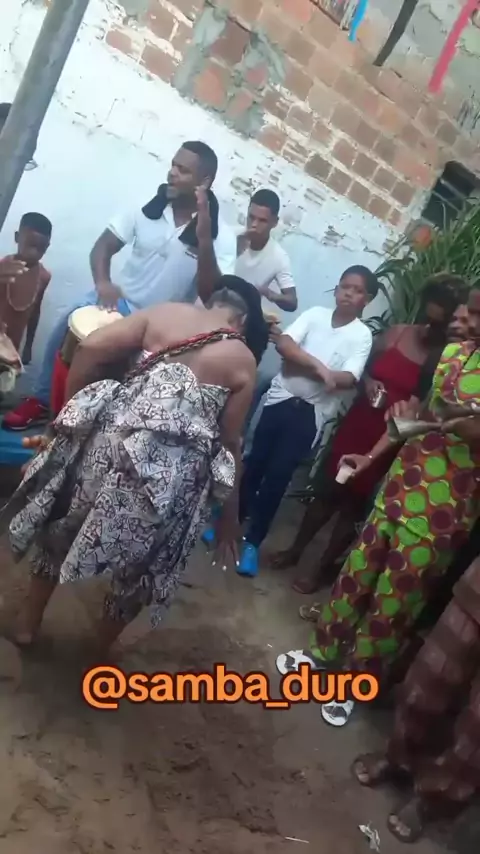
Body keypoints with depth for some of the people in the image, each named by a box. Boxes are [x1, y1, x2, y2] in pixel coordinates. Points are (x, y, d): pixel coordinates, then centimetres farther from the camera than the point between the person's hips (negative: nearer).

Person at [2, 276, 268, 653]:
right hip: (172, 471, -1)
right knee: (140, 563, 25)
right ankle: (101, 651, 43)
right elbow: (229, 443, 5)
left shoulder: (165, 311, 10)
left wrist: (70, 410, 10)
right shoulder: (243, 361, 7)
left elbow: (92, 347, -1)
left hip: (112, 435, 2)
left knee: (65, 525, 28)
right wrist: (231, 512, 14)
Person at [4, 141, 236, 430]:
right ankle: (43, 401, 12)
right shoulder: (148, 207, -5)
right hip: (119, 300, 3)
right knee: (67, 329, -11)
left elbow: (213, 297, -23)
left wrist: (204, 239, -34)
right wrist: (103, 283, -23)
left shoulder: (221, 236, -14)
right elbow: (104, 245, -1)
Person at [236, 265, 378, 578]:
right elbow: (284, 343, -10)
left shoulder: (362, 336, -2)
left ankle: (252, 542, 16)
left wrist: (300, 365, -16)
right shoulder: (315, 314, 3)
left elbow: (348, 379, -14)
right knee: (255, 463, 10)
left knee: (278, 476, 0)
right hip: (281, 398, 2)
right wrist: (317, 366, -23)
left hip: (311, 413, -2)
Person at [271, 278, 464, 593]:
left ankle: (321, 571, 27)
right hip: (357, 425, 4)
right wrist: (368, 383, -9)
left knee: (354, 505, 10)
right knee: (327, 491, 15)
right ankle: (295, 550, 34)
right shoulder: (396, 333, -2)